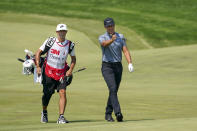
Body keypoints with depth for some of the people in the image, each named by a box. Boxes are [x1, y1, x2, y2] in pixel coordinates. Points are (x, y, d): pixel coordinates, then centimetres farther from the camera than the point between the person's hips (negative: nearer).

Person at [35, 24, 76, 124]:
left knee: (62, 93, -15)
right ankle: (44, 112, 34)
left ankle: (61, 117, -15)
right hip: (48, 72, -1)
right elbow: (38, 52, -4)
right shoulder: (50, 41, -8)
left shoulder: (69, 44, -1)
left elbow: (73, 58, 14)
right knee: (47, 94, 5)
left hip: (62, 73, 1)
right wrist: (38, 66, -15)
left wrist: (70, 70, -1)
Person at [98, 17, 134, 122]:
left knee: (114, 91, 9)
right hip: (107, 66, -4)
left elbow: (125, 51, -1)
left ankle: (108, 114, 21)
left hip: (118, 66, 4)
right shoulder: (102, 38, -3)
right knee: (113, 89, -20)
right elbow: (104, 44, -27)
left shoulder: (120, 37, 9)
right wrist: (112, 40, -50)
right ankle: (118, 113, -29)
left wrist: (130, 63, -16)